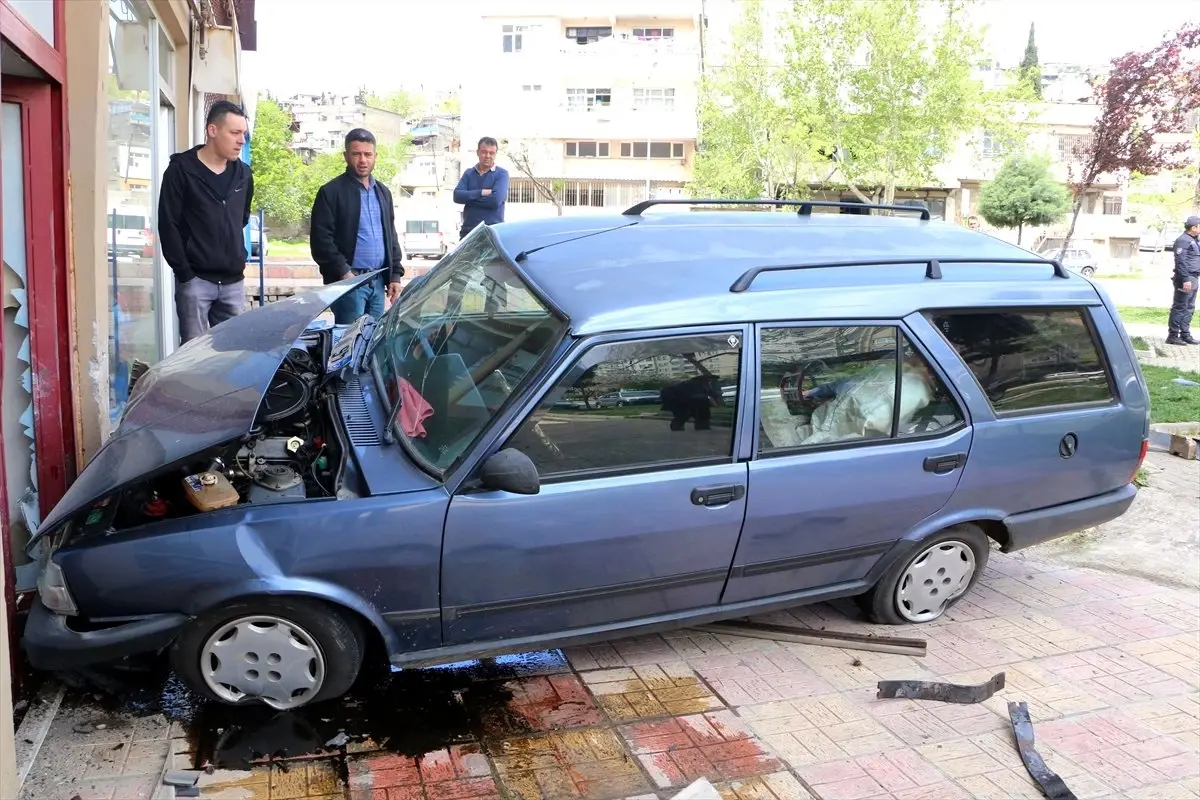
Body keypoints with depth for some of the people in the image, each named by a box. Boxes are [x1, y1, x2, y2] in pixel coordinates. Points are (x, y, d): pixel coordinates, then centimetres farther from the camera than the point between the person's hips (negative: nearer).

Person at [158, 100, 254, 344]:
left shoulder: (243, 174, 10)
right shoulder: (181, 170, -5)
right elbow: (169, 226, -7)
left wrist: (239, 260, 14)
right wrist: (184, 273, -11)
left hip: (233, 281, 5)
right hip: (195, 279, -4)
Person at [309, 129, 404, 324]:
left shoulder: (383, 192, 18)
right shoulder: (331, 192, -3)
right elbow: (321, 239, -9)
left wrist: (395, 274, 11)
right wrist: (344, 272, -17)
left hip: (378, 281, 6)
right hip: (348, 281, -6)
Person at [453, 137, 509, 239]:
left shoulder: (501, 174, 0)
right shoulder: (469, 173, 14)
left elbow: (496, 200, -17)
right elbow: (457, 195, -2)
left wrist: (468, 198, -7)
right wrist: (481, 192, -14)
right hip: (468, 230, 4)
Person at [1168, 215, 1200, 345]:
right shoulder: (1183, 240, -13)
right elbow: (1181, 261, -19)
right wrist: (1185, 280, -23)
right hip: (1186, 279, -10)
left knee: (1189, 308, 12)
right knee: (1180, 308, -7)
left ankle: (1185, 334, 18)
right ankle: (1172, 336, -4)